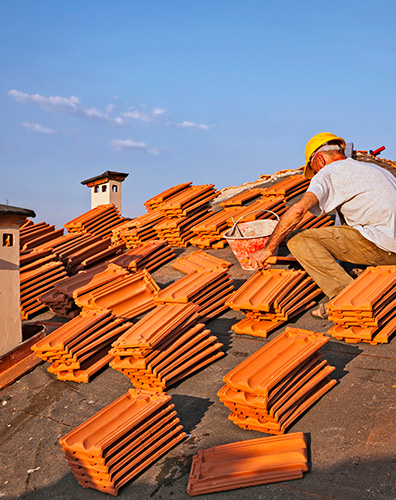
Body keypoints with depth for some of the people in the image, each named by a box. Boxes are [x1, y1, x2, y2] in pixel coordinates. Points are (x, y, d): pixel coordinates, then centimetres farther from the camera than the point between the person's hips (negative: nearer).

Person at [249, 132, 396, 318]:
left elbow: (299, 209, -14)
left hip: (377, 244, -8)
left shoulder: (329, 172, 2)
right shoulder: (374, 168, 27)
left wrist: (268, 249, -6)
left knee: (297, 239, -5)